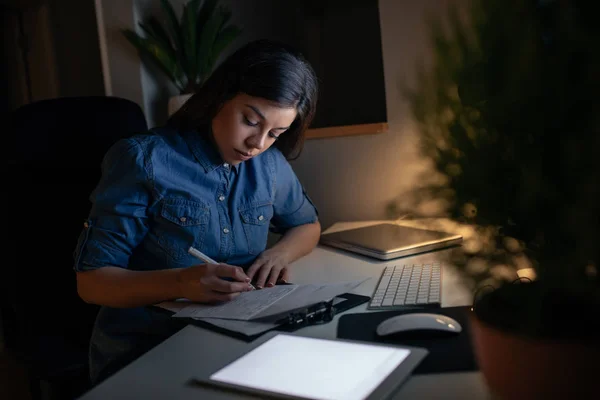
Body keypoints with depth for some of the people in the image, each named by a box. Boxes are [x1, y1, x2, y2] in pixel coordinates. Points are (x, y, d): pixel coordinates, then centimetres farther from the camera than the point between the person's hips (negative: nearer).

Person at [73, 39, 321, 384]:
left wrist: (280, 253, -5)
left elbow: (308, 225, 19)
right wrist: (180, 282, -30)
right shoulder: (143, 159, -14)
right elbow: (92, 281, -13)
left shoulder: (270, 164, 1)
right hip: (142, 351, -5)